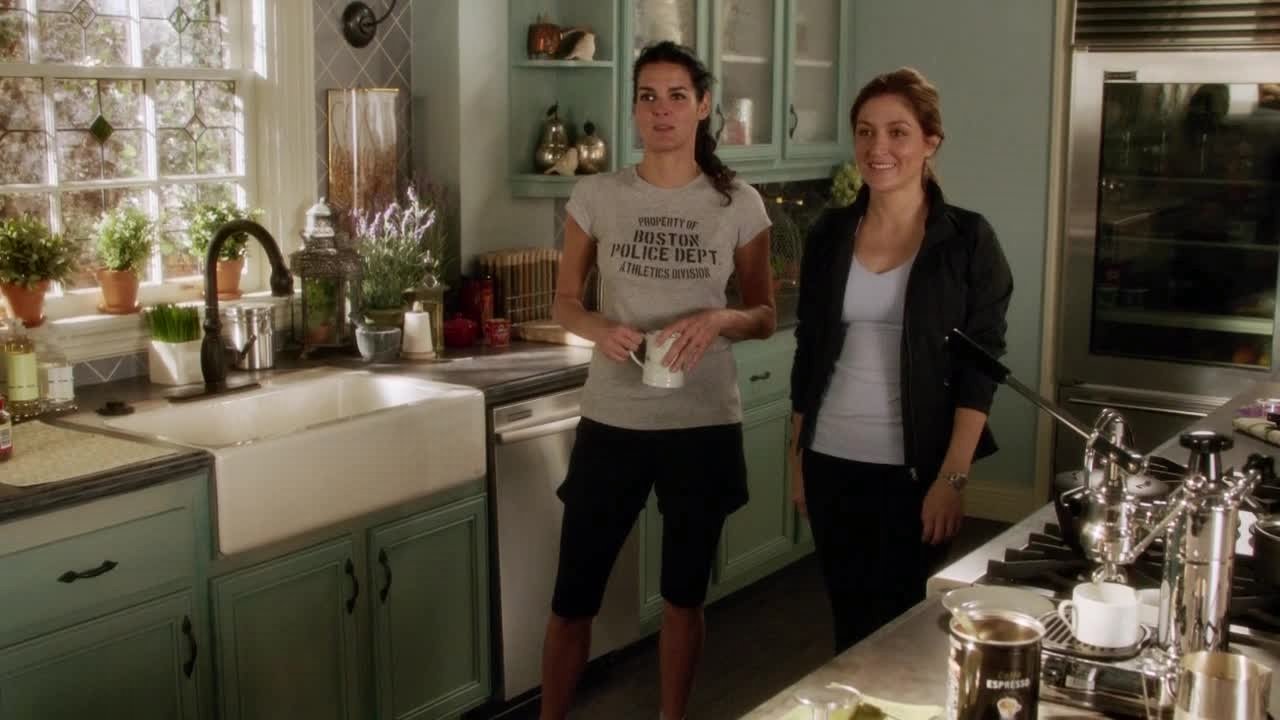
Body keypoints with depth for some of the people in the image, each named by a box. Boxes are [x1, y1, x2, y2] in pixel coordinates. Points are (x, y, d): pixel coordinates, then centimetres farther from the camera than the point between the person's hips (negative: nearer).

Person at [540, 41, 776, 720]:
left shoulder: (739, 204, -2)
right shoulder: (596, 195, -2)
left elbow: (764, 318, 5)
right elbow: (564, 300, 7)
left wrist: (719, 320, -17)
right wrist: (600, 328, -15)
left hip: (704, 426, 0)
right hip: (611, 422, 0)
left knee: (684, 595, 15)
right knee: (573, 596, 5)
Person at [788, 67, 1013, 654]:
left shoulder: (966, 240, -7)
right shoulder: (830, 233, 4)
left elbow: (980, 369, -9)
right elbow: (808, 353, 10)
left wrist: (952, 479, -14)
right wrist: (797, 454, 10)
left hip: (913, 470, -3)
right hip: (831, 462, 4)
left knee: (896, 624, 5)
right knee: (847, 617, 13)